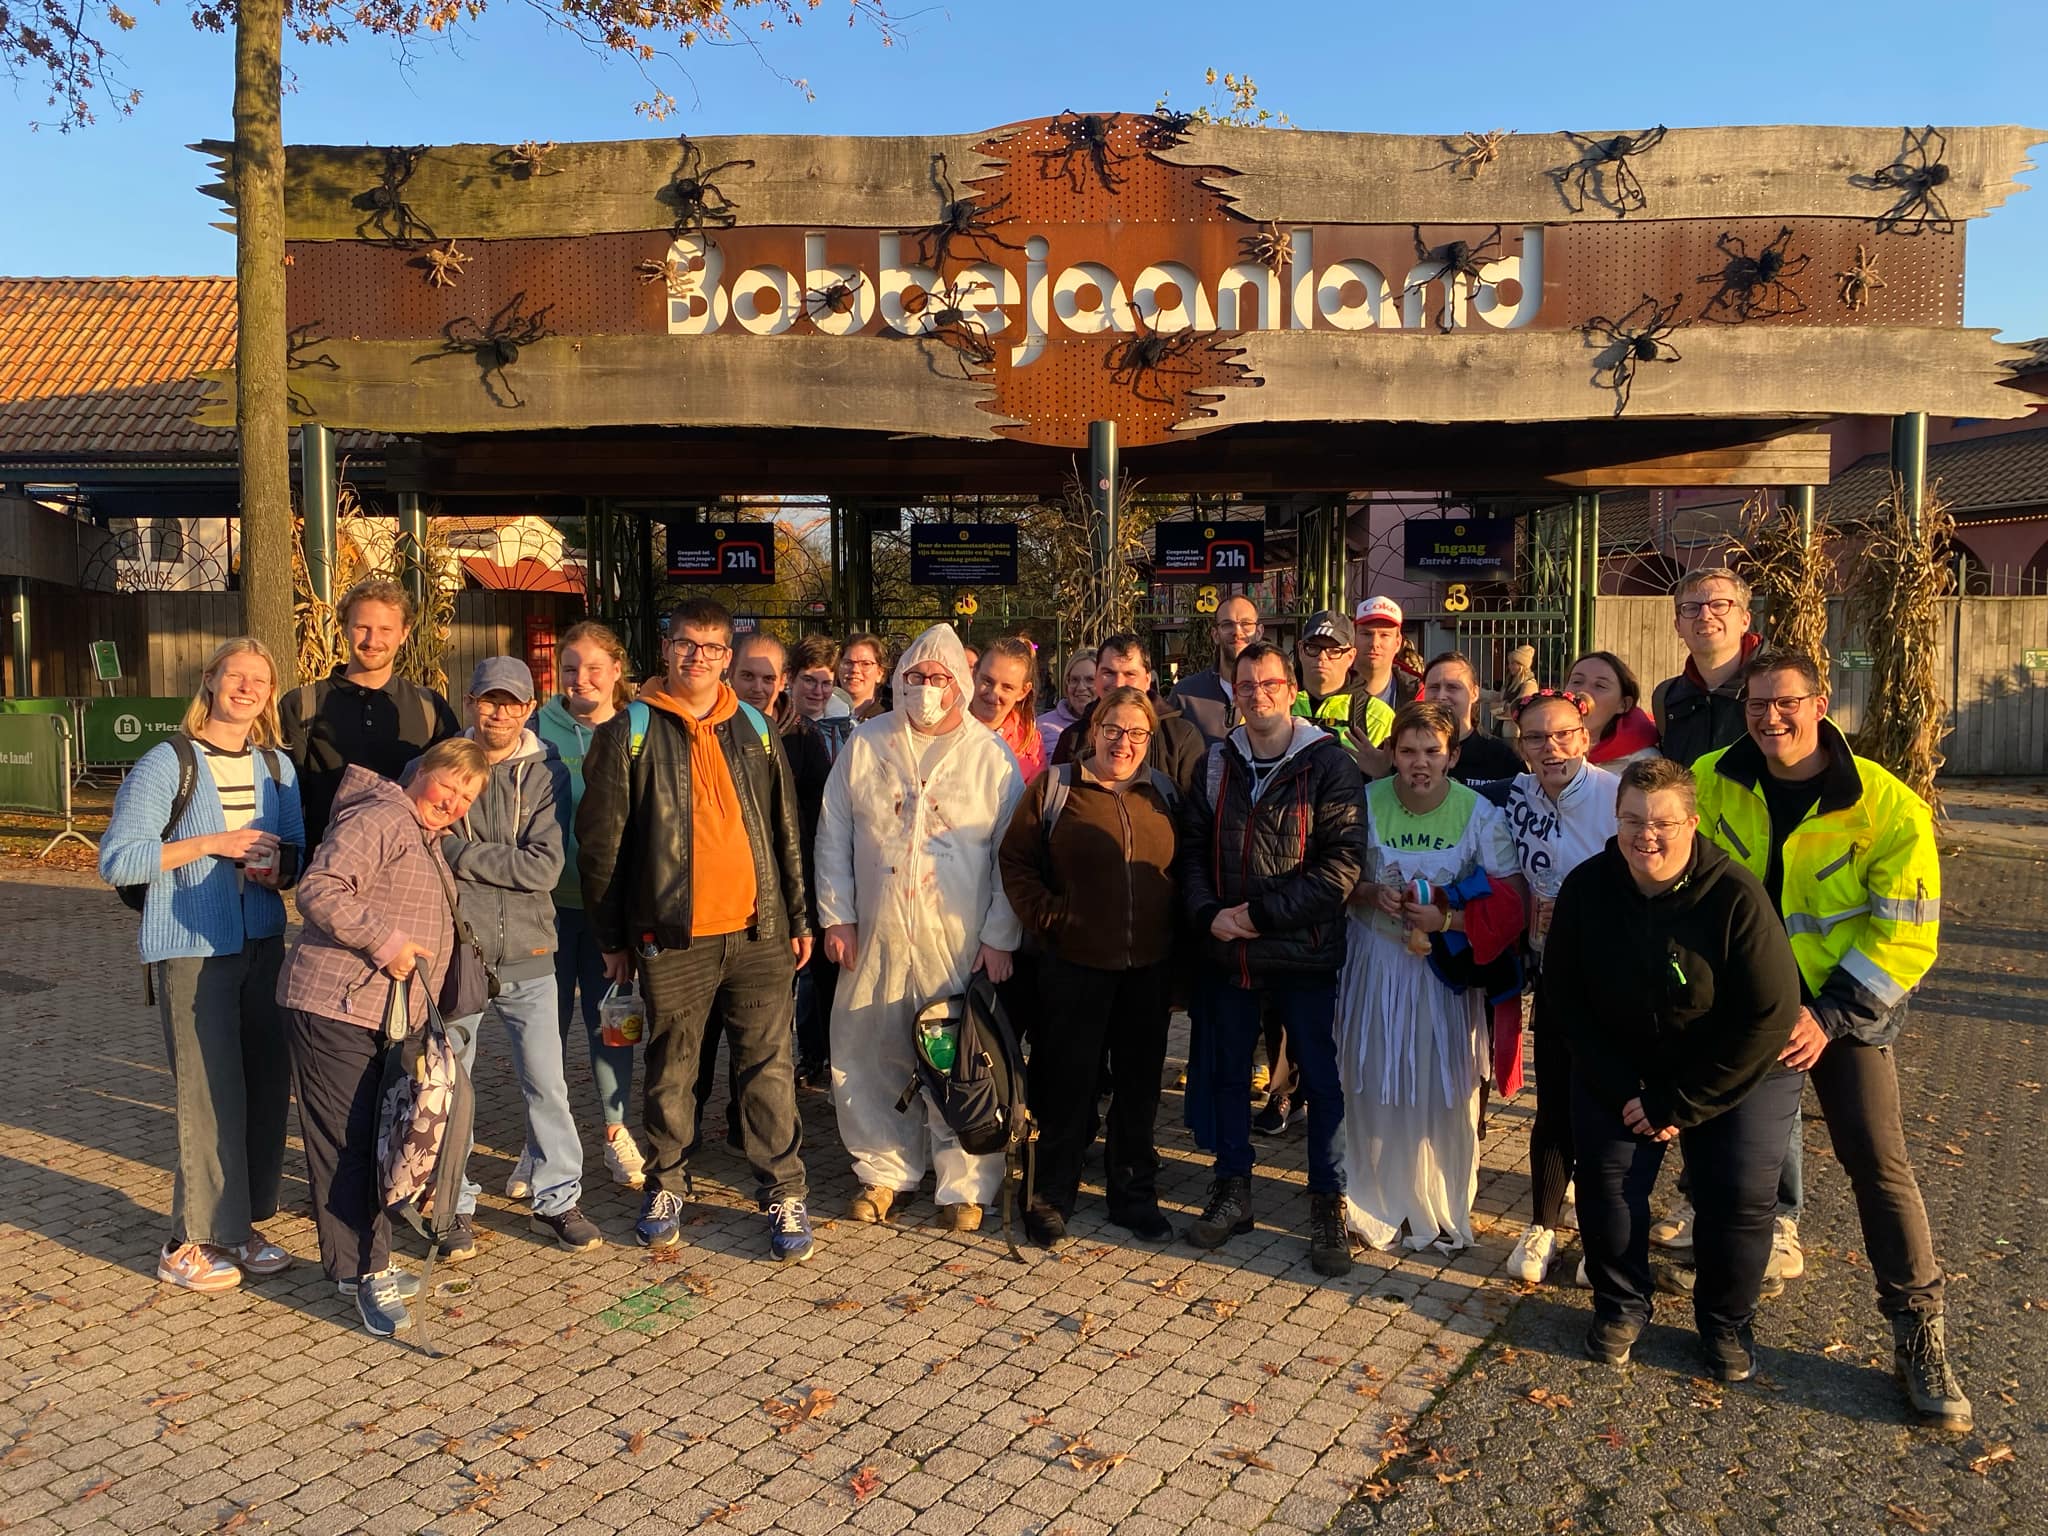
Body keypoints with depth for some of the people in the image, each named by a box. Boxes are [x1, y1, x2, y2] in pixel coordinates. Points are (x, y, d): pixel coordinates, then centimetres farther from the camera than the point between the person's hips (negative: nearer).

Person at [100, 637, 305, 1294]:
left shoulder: (276, 765, 10)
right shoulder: (168, 763, -7)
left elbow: (296, 851, 16)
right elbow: (117, 860, -12)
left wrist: (280, 867, -7)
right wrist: (211, 843, -18)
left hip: (262, 944, 6)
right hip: (191, 950, -5)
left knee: (268, 1082, 7)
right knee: (211, 1093, -5)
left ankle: (239, 1222, 22)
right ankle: (190, 1244, 9)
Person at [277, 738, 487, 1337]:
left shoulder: (428, 843, 21)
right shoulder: (380, 819, -11)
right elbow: (320, 890, -22)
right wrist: (385, 943, -21)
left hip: (388, 1018, 10)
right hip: (335, 1007, -10)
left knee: (377, 1142, 15)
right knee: (347, 1145, -3)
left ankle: (369, 1267, 27)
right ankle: (361, 1274, 5)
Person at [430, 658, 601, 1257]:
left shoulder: (546, 774, -1)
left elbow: (543, 867, -12)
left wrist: (458, 853, -13)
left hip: (526, 959, 0)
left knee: (546, 1085, 6)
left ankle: (557, 1199, 22)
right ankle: (455, 1206, 26)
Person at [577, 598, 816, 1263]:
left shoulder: (754, 729, 10)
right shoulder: (630, 731, 0)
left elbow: (786, 830, 14)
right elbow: (599, 840, 1)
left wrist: (798, 917, 11)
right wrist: (612, 935, 1)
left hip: (758, 932, 2)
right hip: (672, 935, -2)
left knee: (769, 1064, 4)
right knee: (671, 1069, 10)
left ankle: (784, 1193, 15)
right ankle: (666, 1185, 28)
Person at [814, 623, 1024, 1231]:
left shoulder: (990, 754, 2)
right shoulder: (865, 745, 7)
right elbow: (834, 834, 9)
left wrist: (1000, 936, -4)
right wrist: (836, 917, 3)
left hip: (960, 940, -2)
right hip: (875, 936, 3)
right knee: (870, 1057, 8)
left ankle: (964, 1183, 18)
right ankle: (886, 1170, 27)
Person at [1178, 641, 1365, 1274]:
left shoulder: (1328, 764, -8)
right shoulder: (1217, 764, 7)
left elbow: (1343, 862, -15)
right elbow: (1192, 847, 8)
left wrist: (1262, 912, -17)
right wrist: (1209, 912, -10)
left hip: (1304, 952, -4)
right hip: (1229, 952, 5)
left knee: (1321, 1078, 5)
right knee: (1228, 1071, 14)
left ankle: (1328, 1203, 20)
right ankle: (1233, 1191, 30)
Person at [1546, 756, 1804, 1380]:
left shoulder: (1736, 897, -25)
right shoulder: (1586, 888, -15)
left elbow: (1769, 1017, -21)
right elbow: (1566, 998, -5)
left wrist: (1677, 1105, -19)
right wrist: (1624, 1090, -13)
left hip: (1736, 1072, -2)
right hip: (1620, 1067, 2)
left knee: (1740, 1196, -7)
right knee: (1607, 1182, -5)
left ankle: (1725, 1323, 20)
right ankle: (1620, 1306, 20)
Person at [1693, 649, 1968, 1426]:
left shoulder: (1888, 807, -16)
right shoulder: (1712, 784, -9)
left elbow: (1907, 934, -13)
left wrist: (1830, 1019, -19)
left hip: (1847, 1005, -2)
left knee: (1879, 1163, -5)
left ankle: (1920, 1338, 9)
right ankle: (1715, 1261, 37)